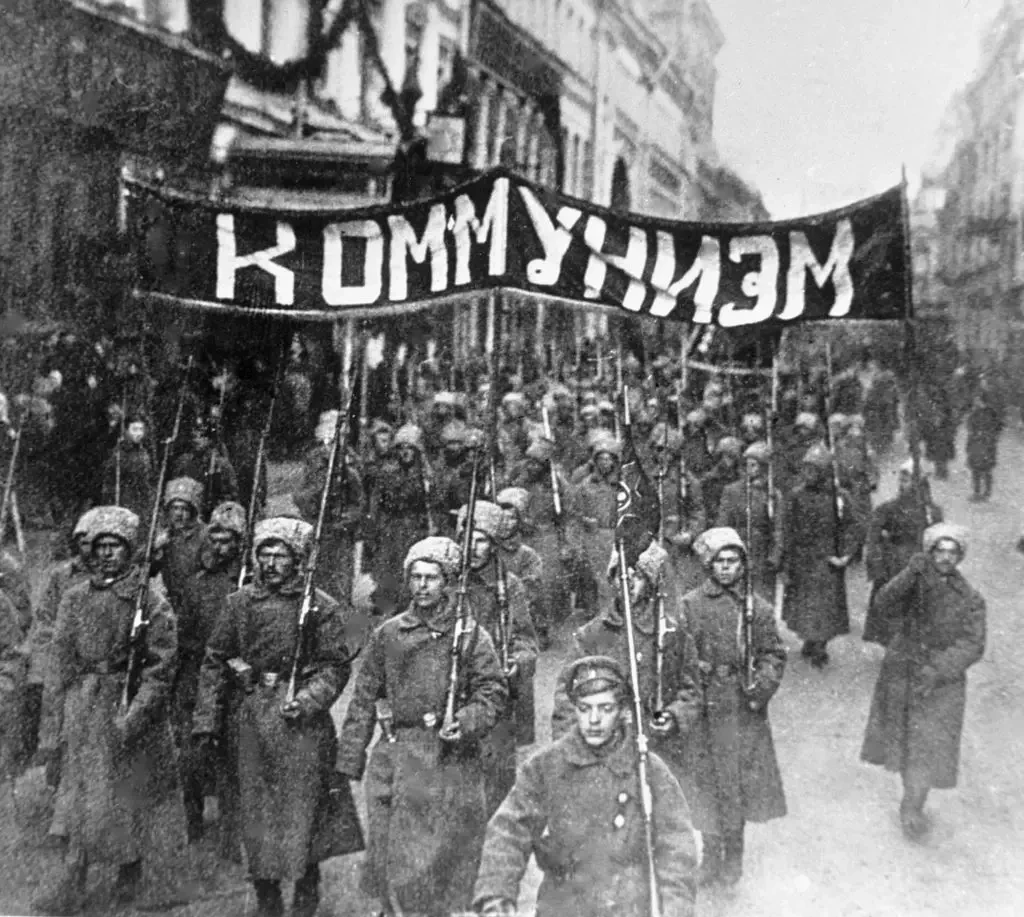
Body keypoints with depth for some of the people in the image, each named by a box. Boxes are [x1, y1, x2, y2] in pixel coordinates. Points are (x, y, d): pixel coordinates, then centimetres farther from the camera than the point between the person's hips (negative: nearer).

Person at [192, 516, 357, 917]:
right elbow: (214, 662, 8)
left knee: (302, 807, 0)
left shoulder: (320, 606, -3)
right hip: (253, 716, 3)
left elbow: (336, 666, -4)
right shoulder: (240, 602, 5)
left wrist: (306, 700, -19)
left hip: (303, 720, -3)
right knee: (255, 810, 7)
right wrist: (205, 722, 4)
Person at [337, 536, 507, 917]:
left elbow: (493, 693, 1)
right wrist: (349, 762, 6)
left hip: (450, 760, -2)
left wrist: (465, 725, -17)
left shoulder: (471, 635, 1)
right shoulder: (387, 635, 8)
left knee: (442, 853, 2)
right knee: (388, 854, 6)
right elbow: (363, 700, 9)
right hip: (394, 755, 2)